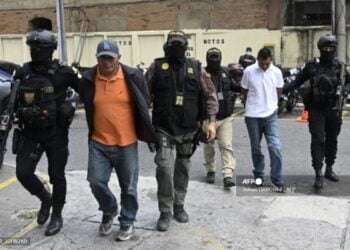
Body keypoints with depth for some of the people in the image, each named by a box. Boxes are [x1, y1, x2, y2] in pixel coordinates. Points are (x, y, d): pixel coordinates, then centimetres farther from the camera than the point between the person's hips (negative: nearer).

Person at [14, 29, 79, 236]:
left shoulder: (62, 73, -9)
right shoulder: (23, 73, 2)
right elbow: (14, 101, 13)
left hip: (56, 132, -3)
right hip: (30, 133, 3)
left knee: (57, 176, 6)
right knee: (23, 172, -4)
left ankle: (57, 215, 25)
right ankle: (45, 198, 26)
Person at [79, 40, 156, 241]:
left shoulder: (133, 76, -7)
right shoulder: (89, 79, -3)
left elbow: (144, 105, 5)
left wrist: (146, 132, 10)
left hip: (127, 143, -1)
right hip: (99, 143, 2)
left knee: (128, 186, 8)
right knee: (96, 181, 0)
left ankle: (127, 222, 28)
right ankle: (109, 211, 29)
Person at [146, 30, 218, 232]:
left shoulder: (196, 67, 3)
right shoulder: (157, 67, 0)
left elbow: (210, 95, 3)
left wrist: (212, 121, -5)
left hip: (188, 129, 2)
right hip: (163, 128, -2)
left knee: (183, 168, 12)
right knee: (164, 167, -10)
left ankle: (179, 206, 29)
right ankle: (165, 212, 3)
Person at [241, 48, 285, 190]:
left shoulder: (276, 72, -2)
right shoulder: (249, 71, -6)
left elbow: (279, 91, 12)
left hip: (270, 115, 0)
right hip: (252, 116, 0)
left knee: (275, 148, -9)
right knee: (256, 148, 12)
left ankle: (277, 180, 0)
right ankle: (258, 175, 30)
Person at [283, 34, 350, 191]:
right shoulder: (312, 66, -1)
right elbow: (297, 81, 5)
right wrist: (282, 90, -5)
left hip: (334, 110, 2)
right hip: (316, 110, -2)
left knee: (332, 140, 14)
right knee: (318, 141, -8)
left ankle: (329, 169, 31)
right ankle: (318, 174, -8)